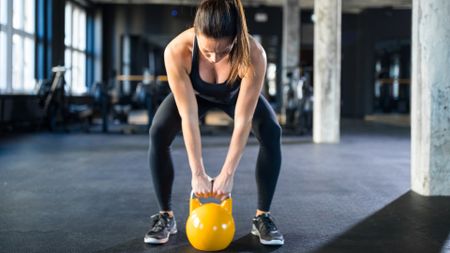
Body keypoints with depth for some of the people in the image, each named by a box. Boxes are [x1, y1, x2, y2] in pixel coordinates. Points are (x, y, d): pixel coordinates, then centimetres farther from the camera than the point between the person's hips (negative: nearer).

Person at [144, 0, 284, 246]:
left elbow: (242, 121, -35)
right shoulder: (176, 51, -42)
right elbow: (188, 117, -35)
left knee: (271, 133, -23)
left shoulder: (253, 54, -43)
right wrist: (197, 173, -32)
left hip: (236, 93, 0)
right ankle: (165, 216, -3)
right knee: (158, 134, -20)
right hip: (194, 92, 1)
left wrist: (227, 173, -32)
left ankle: (263, 216, -7)